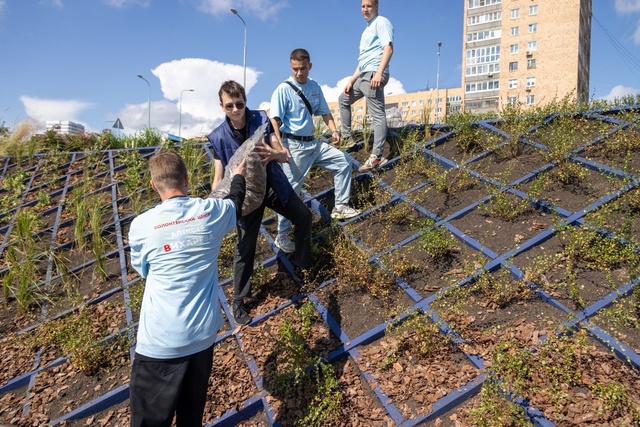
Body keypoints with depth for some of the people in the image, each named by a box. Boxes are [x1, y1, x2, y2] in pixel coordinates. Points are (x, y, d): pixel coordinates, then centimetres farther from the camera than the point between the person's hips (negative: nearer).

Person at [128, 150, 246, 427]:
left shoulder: (141, 225, -13)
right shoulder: (212, 212, -7)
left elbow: (143, 270, 6)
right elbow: (236, 204, 18)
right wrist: (238, 176, 38)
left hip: (160, 342, -3)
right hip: (203, 333, 4)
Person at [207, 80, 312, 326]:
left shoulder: (261, 120, -11)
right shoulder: (218, 137, -14)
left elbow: (284, 156, -11)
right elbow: (219, 178, -11)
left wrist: (274, 154, -36)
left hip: (273, 185, 2)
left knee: (304, 216, 4)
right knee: (245, 249, 3)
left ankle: (302, 264, 31)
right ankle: (238, 301, 19)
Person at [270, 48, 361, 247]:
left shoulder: (314, 86, 8)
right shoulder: (284, 89, -11)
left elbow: (324, 112, 17)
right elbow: (274, 120, -17)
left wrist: (334, 130, -1)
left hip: (313, 142, 7)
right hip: (294, 145, -7)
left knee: (342, 161, 11)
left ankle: (340, 206, 20)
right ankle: (282, 235, 6)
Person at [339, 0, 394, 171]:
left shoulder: (381, 22, -1)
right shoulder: (367, 29, 27)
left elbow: (388, 49, -15)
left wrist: (378, 73, -28)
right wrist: (351, 81, 20)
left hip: (374, 74, -10)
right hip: (363, 75, 10)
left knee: (377, 114, -14)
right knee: (343, 99, 22)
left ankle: (376, 157, -20)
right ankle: (346, 136, 27)